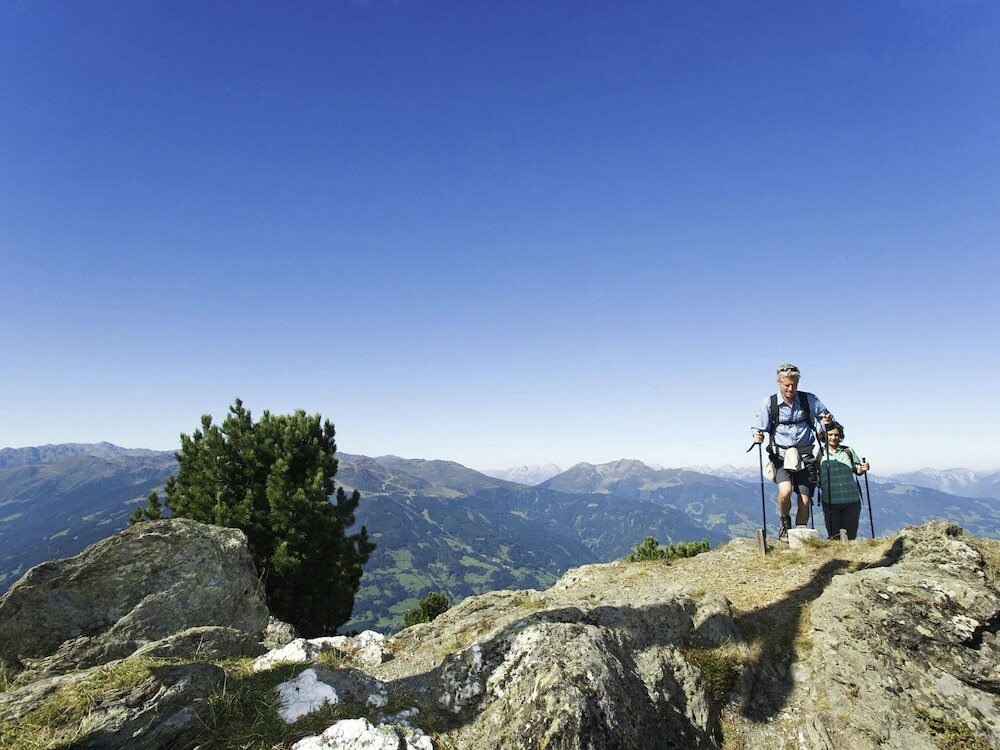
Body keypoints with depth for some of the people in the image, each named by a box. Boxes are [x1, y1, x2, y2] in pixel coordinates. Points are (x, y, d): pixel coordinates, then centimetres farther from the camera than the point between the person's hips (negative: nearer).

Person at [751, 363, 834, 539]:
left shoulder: (809, 399, 3)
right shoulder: (769, 403, -1)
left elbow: (825, 415, 14)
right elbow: (758, 427, 1)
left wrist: (828, 419, -10)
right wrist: (757, 436, -22)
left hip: (805, 457, 2)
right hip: (782, 457, -2)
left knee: (805, 500, -1)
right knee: (785, 491, -24)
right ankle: (785, 522, 6)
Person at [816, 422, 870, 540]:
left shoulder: (848, 451, 8)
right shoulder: (820, 453, 2)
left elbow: (857, 471, 15)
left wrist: (863, 469, -6)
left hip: (851, 500, 2)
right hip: (830, 502, -1)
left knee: (850, 536, 6)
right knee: (834, 536, 3)